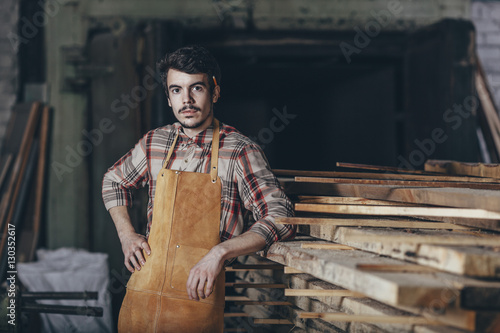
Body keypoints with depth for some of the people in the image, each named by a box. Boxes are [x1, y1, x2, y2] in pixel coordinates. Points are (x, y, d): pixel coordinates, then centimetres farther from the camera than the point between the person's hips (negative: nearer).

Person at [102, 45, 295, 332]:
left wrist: (219, 252, -24)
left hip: (202, 292, -3)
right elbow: (113, 180, 29)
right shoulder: (154, 143, 10)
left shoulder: (240, 151, -5)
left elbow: (281, 219, -15)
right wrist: (127, 235, 13)